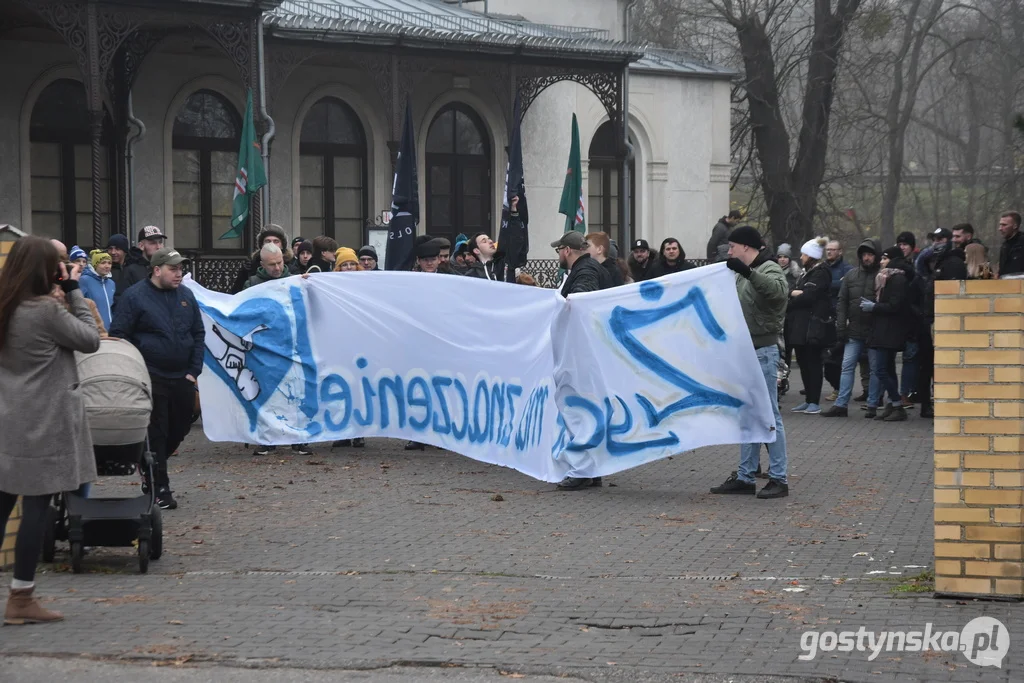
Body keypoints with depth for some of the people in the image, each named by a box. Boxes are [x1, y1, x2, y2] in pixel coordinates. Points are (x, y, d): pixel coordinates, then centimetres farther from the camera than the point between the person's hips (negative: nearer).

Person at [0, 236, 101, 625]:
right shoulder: (46, 311, -16)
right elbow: (90, 340, -8)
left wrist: (66, 293, 9)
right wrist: (73, 291, -4)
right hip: (42, 425, -8)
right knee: (36, 507, -1)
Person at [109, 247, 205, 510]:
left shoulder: (186, 296, 9)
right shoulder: (135, 296, -7)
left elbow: (198, 334, 14)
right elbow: (119, 336, -7)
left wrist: (194, 370, 5)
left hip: (182, 378, 6)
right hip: (151, 379, -5)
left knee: (179, 429, 11)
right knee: (155, 433, -4)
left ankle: (152, 471, 34)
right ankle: (159, 489, 2)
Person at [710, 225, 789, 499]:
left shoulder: (769, 270, -12)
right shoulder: (743, 274, 16)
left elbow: (779, 291, -35)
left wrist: (747, 272, -45)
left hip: (763, 351, -9)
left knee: (768, 414, -7)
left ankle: (779, 479, -3)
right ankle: (745, 476, 17)